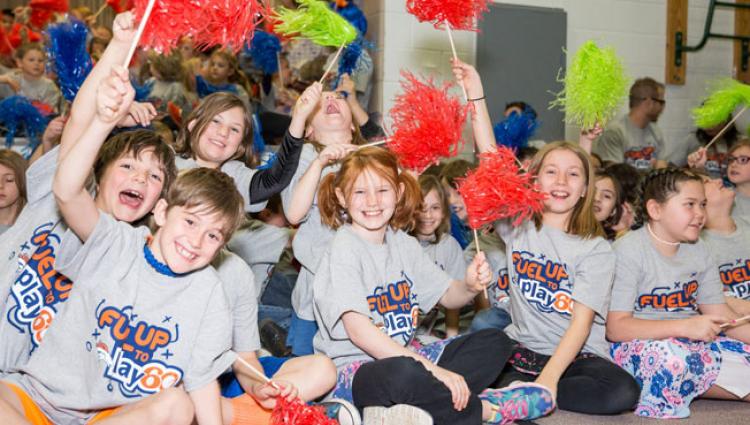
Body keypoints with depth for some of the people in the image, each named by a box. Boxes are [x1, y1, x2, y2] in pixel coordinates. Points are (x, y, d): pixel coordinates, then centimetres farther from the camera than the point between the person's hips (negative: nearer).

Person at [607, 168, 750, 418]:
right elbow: (616, 327, -19)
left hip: (695, 345, 6)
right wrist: (684, 326, -28)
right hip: (637, 348, -6)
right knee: (670, 352, -37)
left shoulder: (698, 252, 10)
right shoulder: (628, 250, -12)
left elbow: (720, 314, 9)